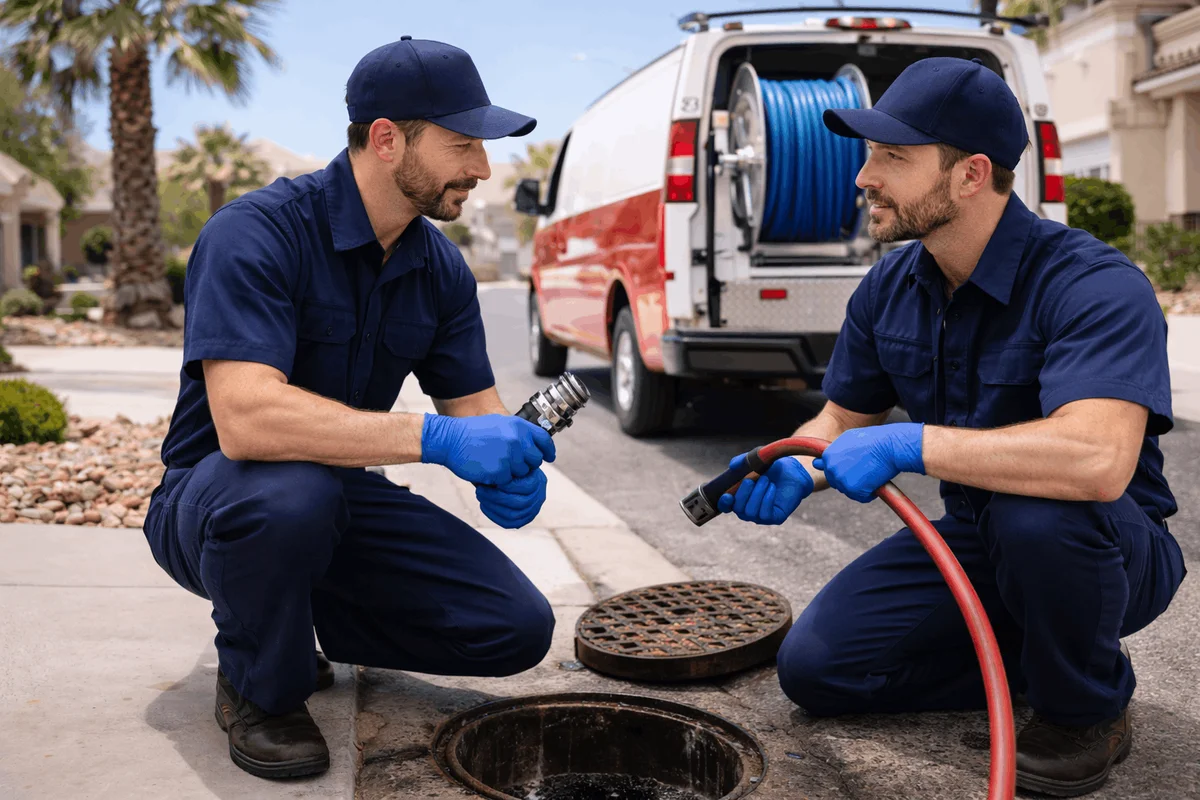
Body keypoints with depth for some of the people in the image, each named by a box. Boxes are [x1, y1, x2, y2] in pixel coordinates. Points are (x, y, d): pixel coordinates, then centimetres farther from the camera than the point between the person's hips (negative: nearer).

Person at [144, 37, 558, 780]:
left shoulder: (440, 265, -2)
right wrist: (435, 438, -42)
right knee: (290, 489, -41)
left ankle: (299, 614, 14)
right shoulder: (256, 233, -24)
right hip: (216, 499, -5)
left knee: (516, 628, -9)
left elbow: (475, 404, 2)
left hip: (341, 497, 6)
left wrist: (509, 470, -22)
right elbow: (243, 417, -37)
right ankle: (258, 689, -8)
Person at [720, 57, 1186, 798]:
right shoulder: (891, 287, -5)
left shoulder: (1095, 286, -28)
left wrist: (909, 445, -39)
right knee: (814, 667, -5)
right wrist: (793, 473, -16)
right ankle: (1038, 657, 11)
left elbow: (1098, 459, -44)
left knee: (1037, 511, -40)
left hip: (1107, 551, -5)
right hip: (972, 543, 6)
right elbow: (843, 419, 6)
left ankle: (1087, 709, -8)